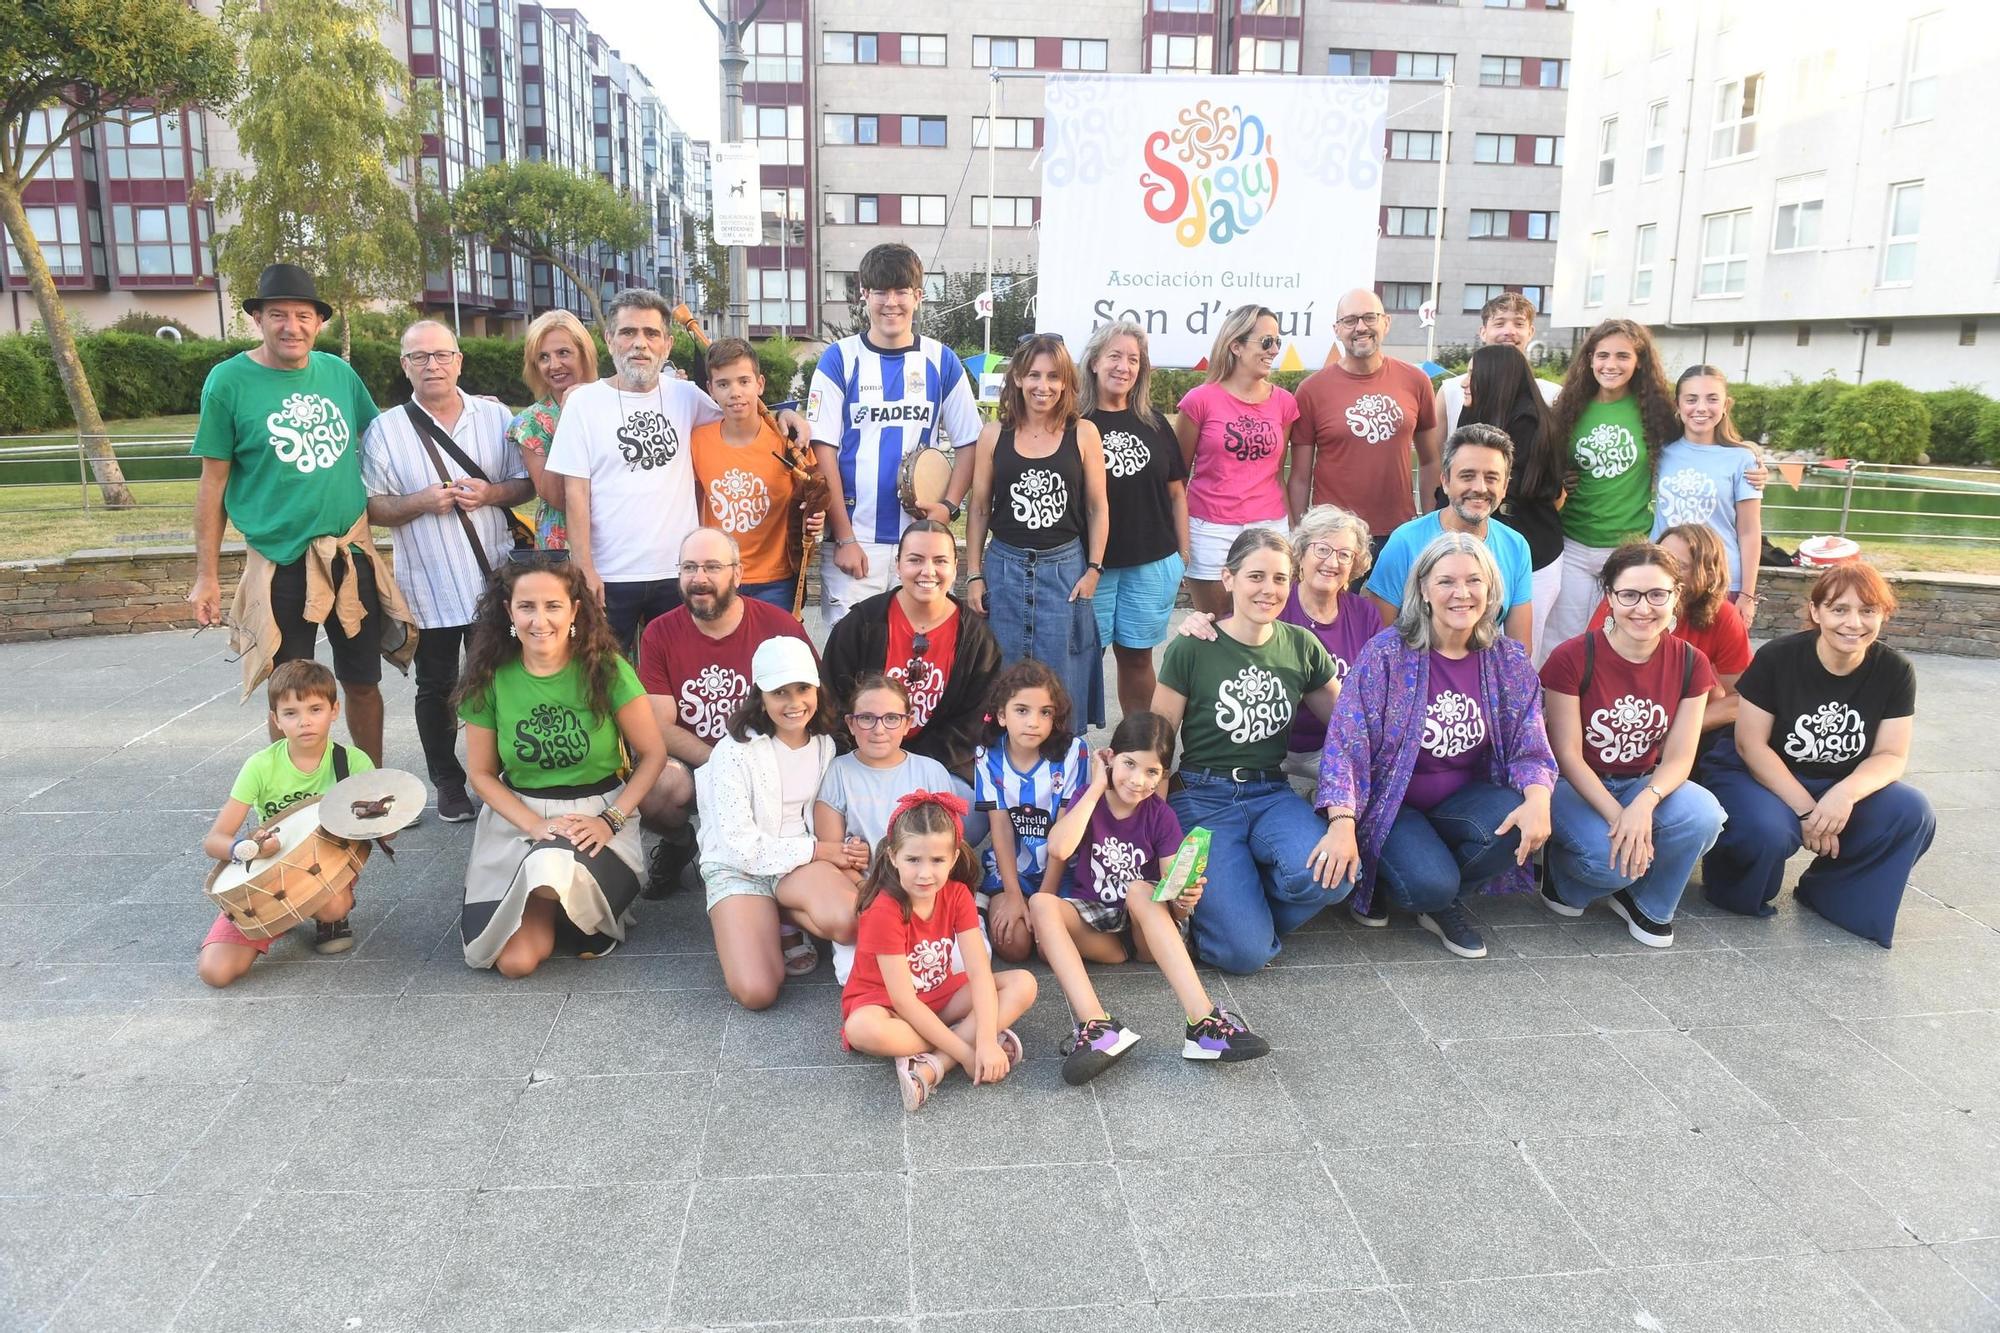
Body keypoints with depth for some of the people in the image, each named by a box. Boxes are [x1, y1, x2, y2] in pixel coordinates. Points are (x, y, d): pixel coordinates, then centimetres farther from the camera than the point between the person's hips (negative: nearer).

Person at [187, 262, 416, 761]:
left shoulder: (339, 372, 3)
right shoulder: (229, 381, -7)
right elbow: (213, 482, -4)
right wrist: (206, 575, -4)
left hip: (352, 553, 3)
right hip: (279, 562, -3)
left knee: (363, 682, 13)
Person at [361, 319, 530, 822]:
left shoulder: (494, 417, 4)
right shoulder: (385, 430, -1)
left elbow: (526, 483, 7)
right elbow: (370, 507, -3)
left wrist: (491, 493, -13)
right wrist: (420, 502, -19)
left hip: (495, 579, 1)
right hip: (429, 587, -1)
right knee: (437, 688, 9)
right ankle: (448, 783, 24)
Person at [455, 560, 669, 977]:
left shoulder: (604, 668, -11)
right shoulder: (490, 678, -6)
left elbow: (653, 754, -5)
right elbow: (481, 773, 2)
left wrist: (611, 820, -15)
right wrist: (534, 826, -12)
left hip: (599, 814, -1)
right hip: (517, 819, 2)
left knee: (557, 869, -37)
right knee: (515, 960, -16)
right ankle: (545, 904, 20)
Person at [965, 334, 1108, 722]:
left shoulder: (1083, 434, -1)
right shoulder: (993, 435, 1)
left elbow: (1096, 507, 4)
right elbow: (979, 509, 5)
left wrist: (1093, 570, -1)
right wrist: (974, 575, 2)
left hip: (1064, 568, -1)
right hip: (1005, 567, 1)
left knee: (1061, 689, 4)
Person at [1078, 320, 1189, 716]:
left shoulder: (1153, 423, 9)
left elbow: (1176, 492, 14)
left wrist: (1183, 555, 10)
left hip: (1152, 564, 3)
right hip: (1091, 562, -3)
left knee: (1137, 656, 12)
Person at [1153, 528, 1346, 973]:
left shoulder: (1301, 646, 5)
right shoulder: (1190, 649, -7)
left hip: (1273, 794, 4)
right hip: (1203, 797, -4)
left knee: (1328, 876, -29)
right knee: (1245, 952, -19)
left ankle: (1236, 903, 1)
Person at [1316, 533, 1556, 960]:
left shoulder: (1509, 660, -1)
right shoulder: (1386, 653, -14)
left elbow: (1530, 749, -2)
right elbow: (1345, 743, -19)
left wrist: (1538, 800, -25)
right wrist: (1342, 824, -31)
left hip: (1463, 799, 4)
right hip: (1392, 803, -4)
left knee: (1517, 822, -27)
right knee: (1430, 884, -29)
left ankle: (1443, 904, 2)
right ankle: (1377, 878, 10)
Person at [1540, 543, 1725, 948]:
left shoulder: (1690, 663, -6)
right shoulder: (1573, 658, -18)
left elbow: (1678, 757, -8)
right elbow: (1568, 756, -16)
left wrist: (1645, 803, -29)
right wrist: (1617, 817, -27)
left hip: (1642, 786, 4)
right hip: (1574, 785, -4)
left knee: (1703, 816, -27)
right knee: (1613, 858, -32)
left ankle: (1648, 904, 1)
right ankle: (1563, 878, 6)